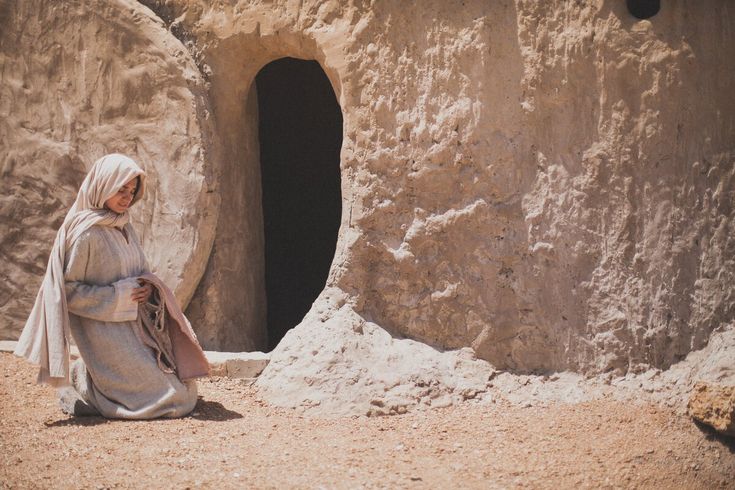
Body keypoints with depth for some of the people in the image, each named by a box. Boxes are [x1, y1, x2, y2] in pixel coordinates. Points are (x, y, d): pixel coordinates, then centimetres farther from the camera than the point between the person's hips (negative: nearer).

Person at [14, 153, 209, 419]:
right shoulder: (85, 233, -16)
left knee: (185, 387, 15)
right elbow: (68, 289, -16)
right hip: (106, 329, -9)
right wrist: (119, 296, -18)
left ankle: (86, 374, 22)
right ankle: (84, 385, 4)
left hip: (137, 325, 9)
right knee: (172, 399, -10)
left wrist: (147, 287, -2)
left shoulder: (124, 227, 8)